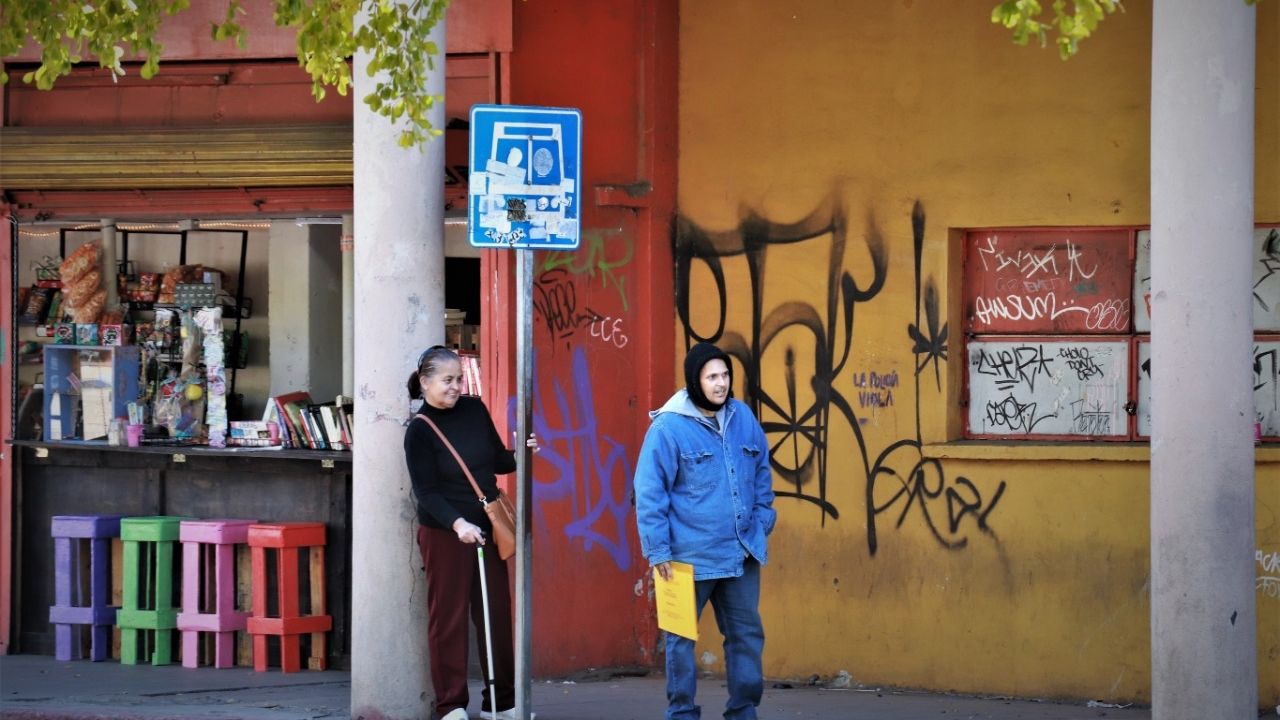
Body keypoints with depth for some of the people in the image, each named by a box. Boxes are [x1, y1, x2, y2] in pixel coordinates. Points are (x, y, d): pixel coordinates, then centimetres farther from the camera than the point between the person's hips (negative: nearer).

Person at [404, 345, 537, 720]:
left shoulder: (474, 409, 4)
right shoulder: (420, 430, -10)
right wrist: (457, 524, -28)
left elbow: (497, 460, 15)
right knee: (448, 618, 1)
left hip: (487, 529, 5)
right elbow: (427, 492, -14)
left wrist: (519, 456, -6)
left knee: (497, 614, 9)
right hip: (444, 534, -5)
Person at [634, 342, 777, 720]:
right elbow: (649, 494, -10)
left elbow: (762, 476, 16)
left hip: (742, 553, 5)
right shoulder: (668, 428, -11)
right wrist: (658, 550, -11)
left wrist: (761, 526, 11)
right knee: (682, 637, 5)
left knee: (747, 632, 9)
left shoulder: (743, 418, 4)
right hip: (690, 557, -5)